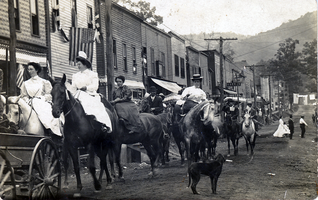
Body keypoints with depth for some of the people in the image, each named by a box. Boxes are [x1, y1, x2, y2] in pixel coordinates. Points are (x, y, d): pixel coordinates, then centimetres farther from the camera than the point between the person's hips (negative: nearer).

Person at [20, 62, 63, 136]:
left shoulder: (44, 82, 13)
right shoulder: (26, 84, 20)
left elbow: (49, 94, 5)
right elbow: (24, 96, 14)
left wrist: (44, 99, -14)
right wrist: (28, 101, -6)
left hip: (44, 102, -1)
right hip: (32, 103, 1)